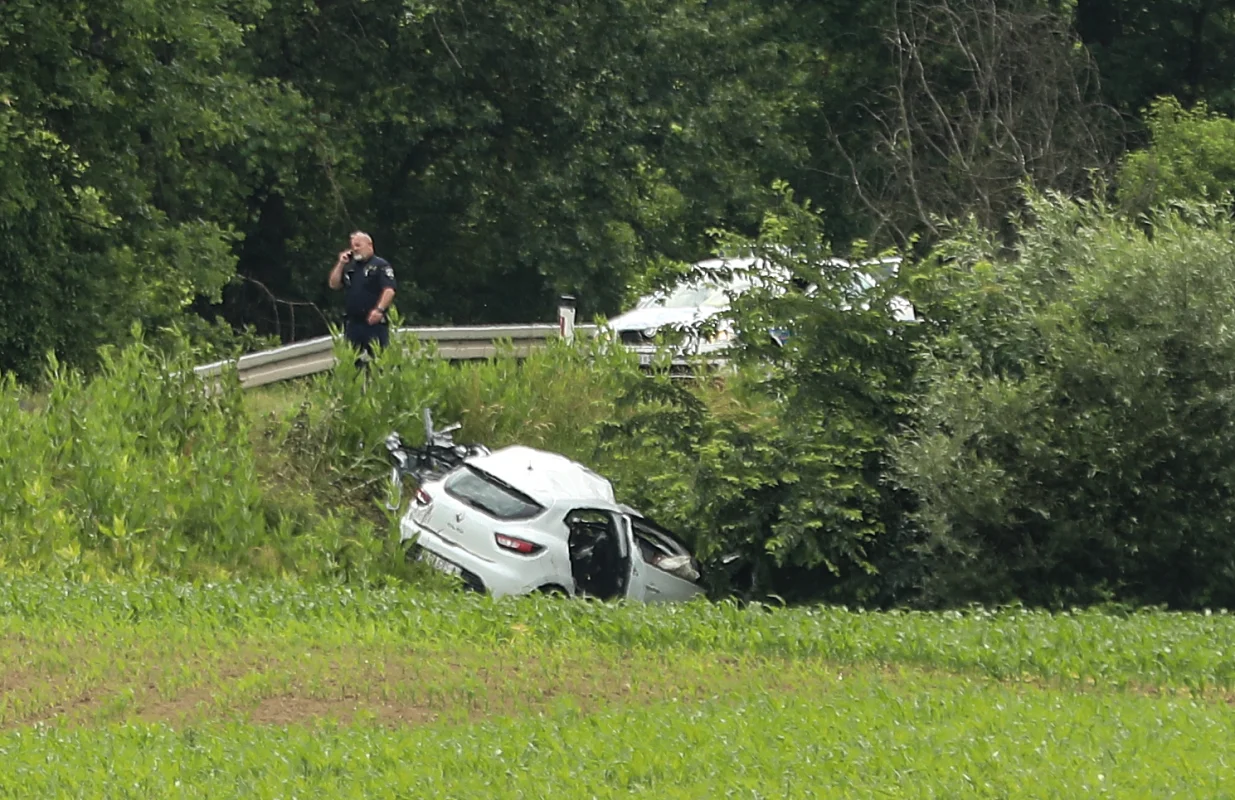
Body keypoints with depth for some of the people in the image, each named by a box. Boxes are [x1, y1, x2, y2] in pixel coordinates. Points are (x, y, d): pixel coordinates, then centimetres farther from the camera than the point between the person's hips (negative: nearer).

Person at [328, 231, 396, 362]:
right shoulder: (349, 267, 19)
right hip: (352, 323, 7)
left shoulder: (381, 265, -2)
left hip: (374, 322, -7)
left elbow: (389, 290, -12)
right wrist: (340, 264, 7)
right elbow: (334, 284, 15)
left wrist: (379, 309, -25)